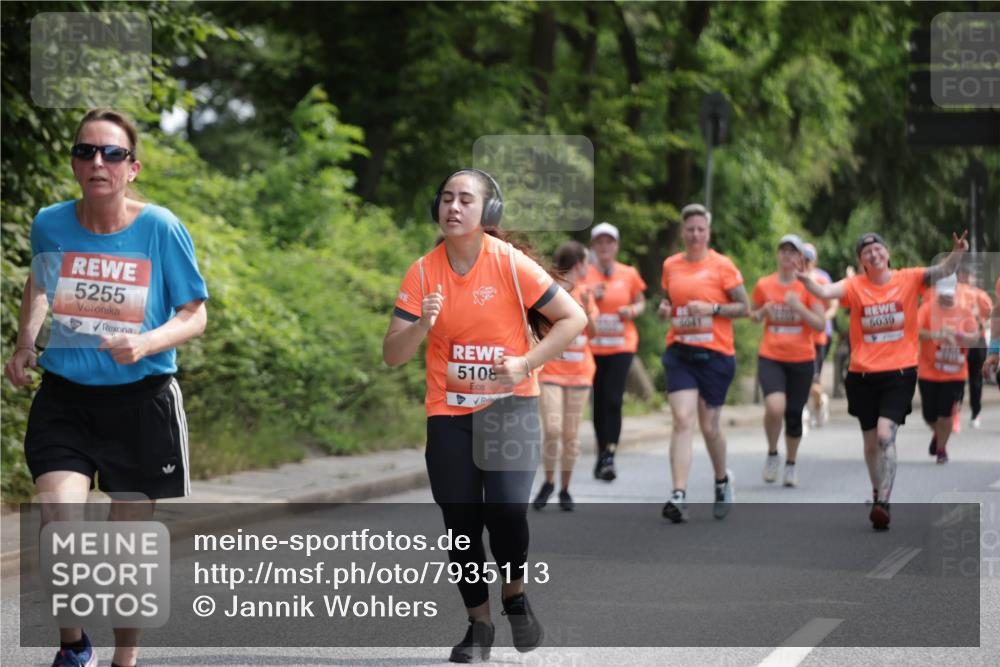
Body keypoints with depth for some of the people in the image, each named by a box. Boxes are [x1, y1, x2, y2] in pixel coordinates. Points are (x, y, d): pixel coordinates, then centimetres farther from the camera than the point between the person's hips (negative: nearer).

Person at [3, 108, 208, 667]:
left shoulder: (161, 229, -11)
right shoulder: (50, 224, -4)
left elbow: (195, 315, -5)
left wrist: (145, 343, -22)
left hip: (142, 399, -1)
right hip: (65, 397, 1)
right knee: (57, 524, -17)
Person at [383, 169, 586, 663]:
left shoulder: (510, 264, -11)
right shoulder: (423, 273, -4)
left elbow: (573, 317, -6)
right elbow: (392, 355, -4)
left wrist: (525, 363, -16)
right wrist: (422, 324, -24)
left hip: (509, 405, -2)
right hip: (448, 413, 3)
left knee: (506, 509, -18)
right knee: (461, 521, 1)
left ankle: (515, 594, 11)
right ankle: (479, 624, 20)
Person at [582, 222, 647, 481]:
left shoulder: (629, 275, 5)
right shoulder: (584, 275, 4)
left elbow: (640, 302, 17)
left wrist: (632, 311, -6)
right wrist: (589, 297, -11)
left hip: (621, 345, -1)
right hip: (592, 346, 1)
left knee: (613, 399, -15)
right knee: (598, 401, 4)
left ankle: (609, 456, -16)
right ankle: (602, 455, 18)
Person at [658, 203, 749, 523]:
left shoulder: (722, 266, -3)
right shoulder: (671, 265, 8)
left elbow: (744, 307, -2)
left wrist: (712, 308, -16)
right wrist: (664, 310, -1)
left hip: (715, 354, -2)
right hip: (680, 352, 2)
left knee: (710, 427, 6)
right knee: (682, 420, -13)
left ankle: (722, 481, 35)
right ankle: (679, 496, -19)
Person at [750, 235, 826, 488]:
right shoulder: (764, 285, 2)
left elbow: (820, 325, -5)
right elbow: (753, 316, 16)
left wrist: (799, 307, -19)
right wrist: (763, 312, -6)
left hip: (801, 360, 1)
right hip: (770, 357, -1)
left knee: (794, 415, 7)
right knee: (775, 407, -24)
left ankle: (791, 464, 30)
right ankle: (772, 453, 2)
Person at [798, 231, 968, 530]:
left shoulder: (908, 279, -1)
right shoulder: (855, 286, 0)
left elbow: (941, 272, -13)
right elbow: (826, 292, -15)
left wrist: (957, 254, -33)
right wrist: (805, 280, -36)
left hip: (900, 373, -2)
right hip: (863, 374, 2)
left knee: (885, 435, -18)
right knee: (871, 441, 13)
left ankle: (883, 504, -20)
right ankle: (877, 492, 36)